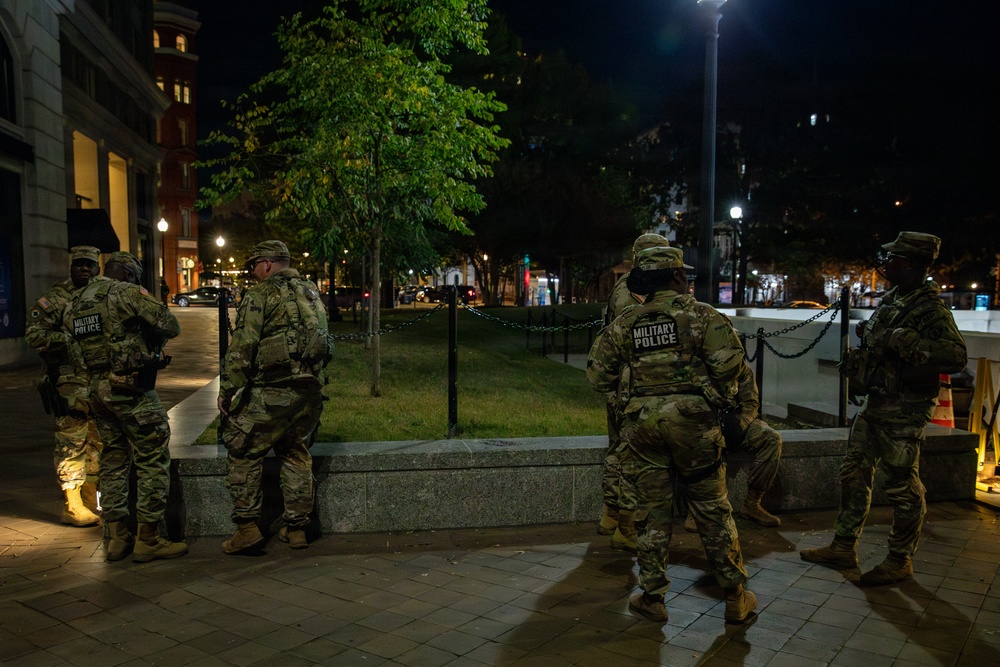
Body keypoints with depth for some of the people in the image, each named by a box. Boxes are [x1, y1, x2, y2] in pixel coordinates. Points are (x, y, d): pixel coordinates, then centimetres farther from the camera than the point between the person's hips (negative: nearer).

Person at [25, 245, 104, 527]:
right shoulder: (56, 298, -5)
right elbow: (33, 334, -11)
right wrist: (72, 339, -19)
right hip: (69, 382, -6)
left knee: (97, 441, 12)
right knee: (72, 442, -3)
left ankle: (91, 500, 24)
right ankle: (72, 506, 5)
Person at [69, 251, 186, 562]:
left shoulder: (77, 302, 15)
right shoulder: (127, 292, -10)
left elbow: (79, 343, 16)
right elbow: (170, 326, -15)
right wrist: (151, 336, 6)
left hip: (98, 389, 8)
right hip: (131, 390, -8)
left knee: (113, 462, 15)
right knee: (153, 462, -1)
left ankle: (117, 537, 20)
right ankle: (148, 539, 1)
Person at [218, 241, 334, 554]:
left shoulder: (261, 293, -6)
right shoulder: (312, 293, 17)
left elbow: (242, 347, -12)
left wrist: (227, 390, -7)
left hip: (272, 392, -7)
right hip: (310, 391, 7)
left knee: (244, 454, 5)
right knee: (297, 456, 16)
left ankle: (247, 527, 5)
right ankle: (296, 528, 20)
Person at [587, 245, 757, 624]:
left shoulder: (624, 323, 7)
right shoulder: (701, 314, -2)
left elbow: (598, 374, 8)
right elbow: (729, 359, -14)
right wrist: (722, 395, 3)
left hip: (642, 422, 2)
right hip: (692, 419, -2)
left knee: (653, 509, 12)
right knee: (712, 508, 9)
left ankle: (652, 597, 17)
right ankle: (735, 597, 18)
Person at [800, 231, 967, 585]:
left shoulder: (931, 309, -17)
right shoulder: (891, 300, 10)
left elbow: (956, 356, -32)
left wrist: (901, 340, -32)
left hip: (903, 413, -9)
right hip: (875, 405, 9)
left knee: (902, 486, 3)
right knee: (854, 474, 13)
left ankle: (900, 560, 19)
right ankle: (844, 547, 24)